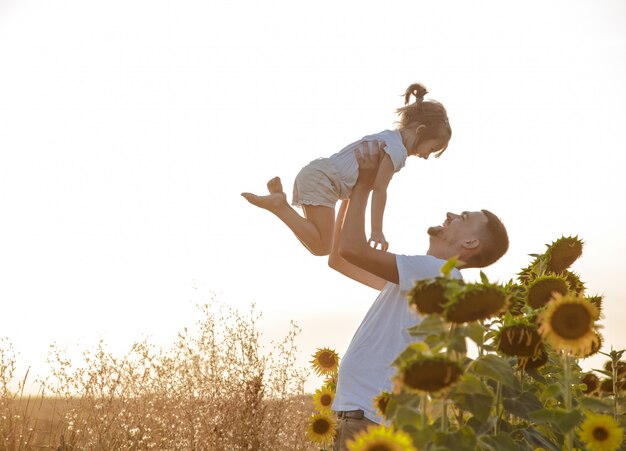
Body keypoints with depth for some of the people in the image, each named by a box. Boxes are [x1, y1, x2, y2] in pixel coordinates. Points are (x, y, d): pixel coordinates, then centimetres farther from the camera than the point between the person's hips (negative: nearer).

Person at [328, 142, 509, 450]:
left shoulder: (441, 275, -10)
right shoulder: (415, 279, 20)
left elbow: (352, 249, -17)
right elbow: (339, 259, 25)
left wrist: (364, 186, -4)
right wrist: (350, 194, 20)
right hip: (358, 412, 9)